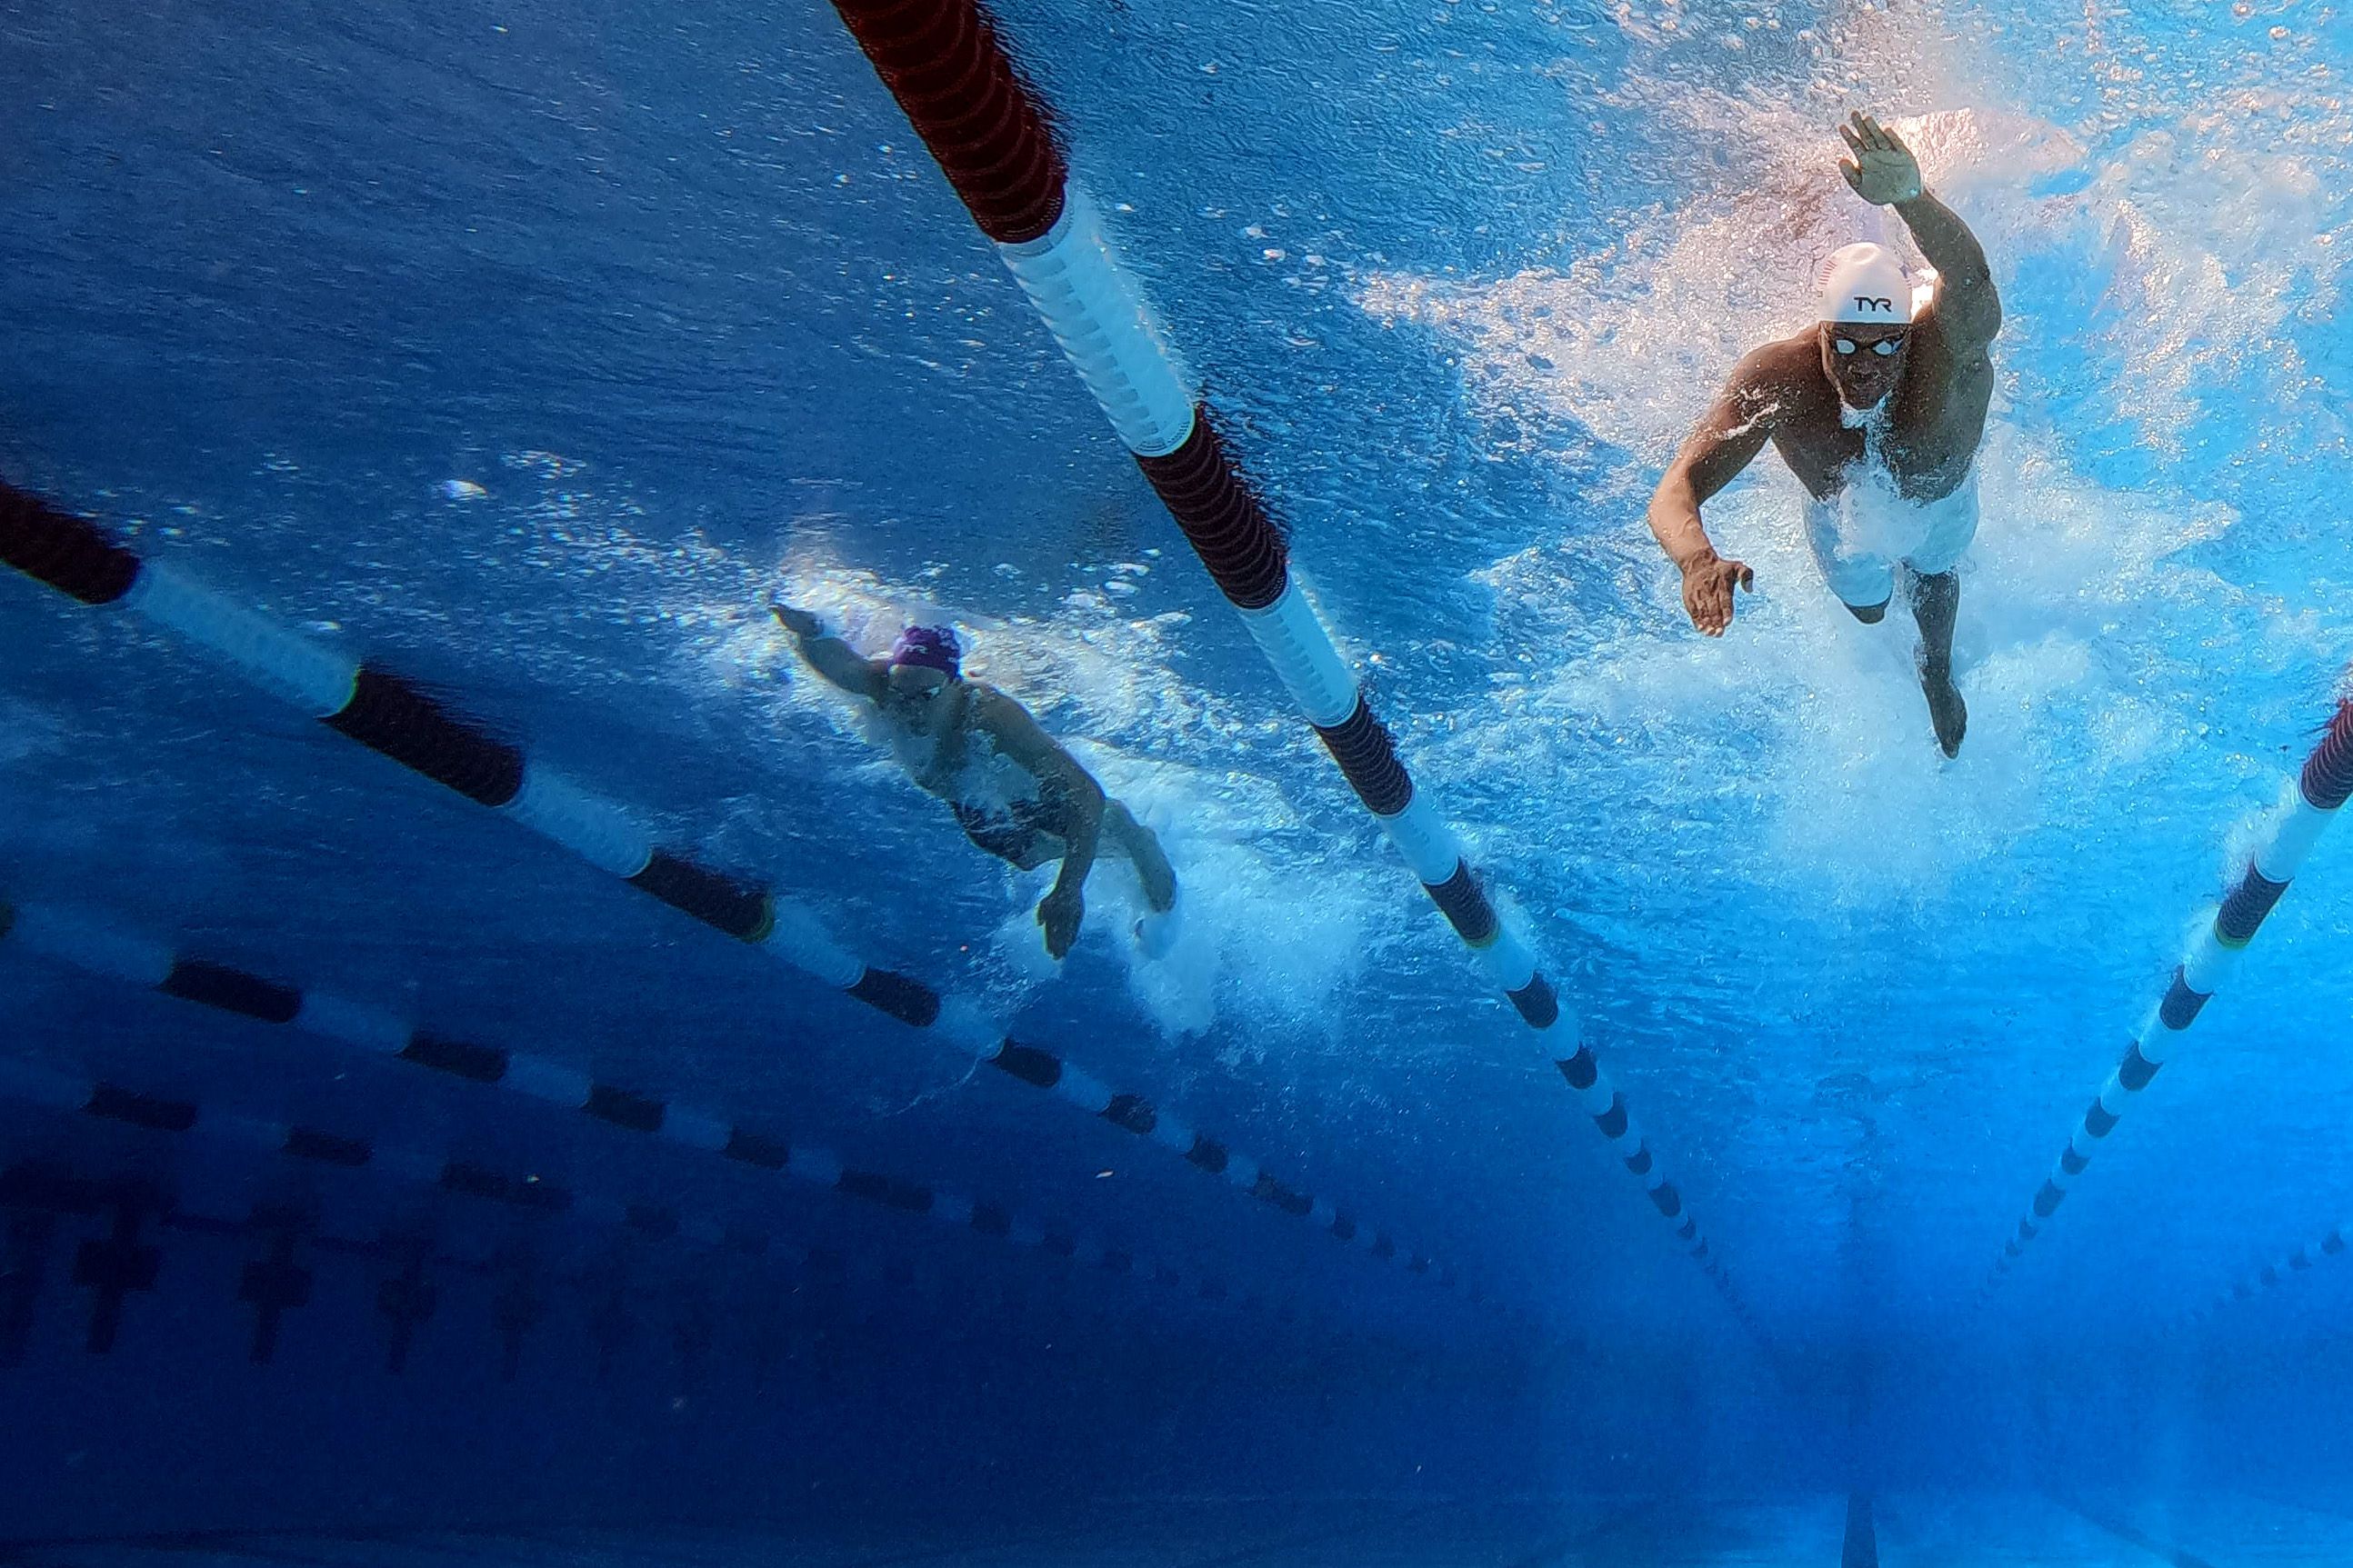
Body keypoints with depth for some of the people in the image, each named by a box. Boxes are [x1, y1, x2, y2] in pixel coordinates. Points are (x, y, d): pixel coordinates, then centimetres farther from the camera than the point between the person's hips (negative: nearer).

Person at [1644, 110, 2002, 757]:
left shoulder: (1950, 349, -47)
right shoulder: (1774, 377, -44)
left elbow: (1969, 279, -72)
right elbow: (1675, 491, -52)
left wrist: (1910, 198, -93)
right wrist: (1699, 561, -75)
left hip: (1942, 502, 0)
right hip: (1840, 515, 0)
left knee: (1933, 575, 32)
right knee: (1866, 606, 30)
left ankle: (1938, 672, 66)